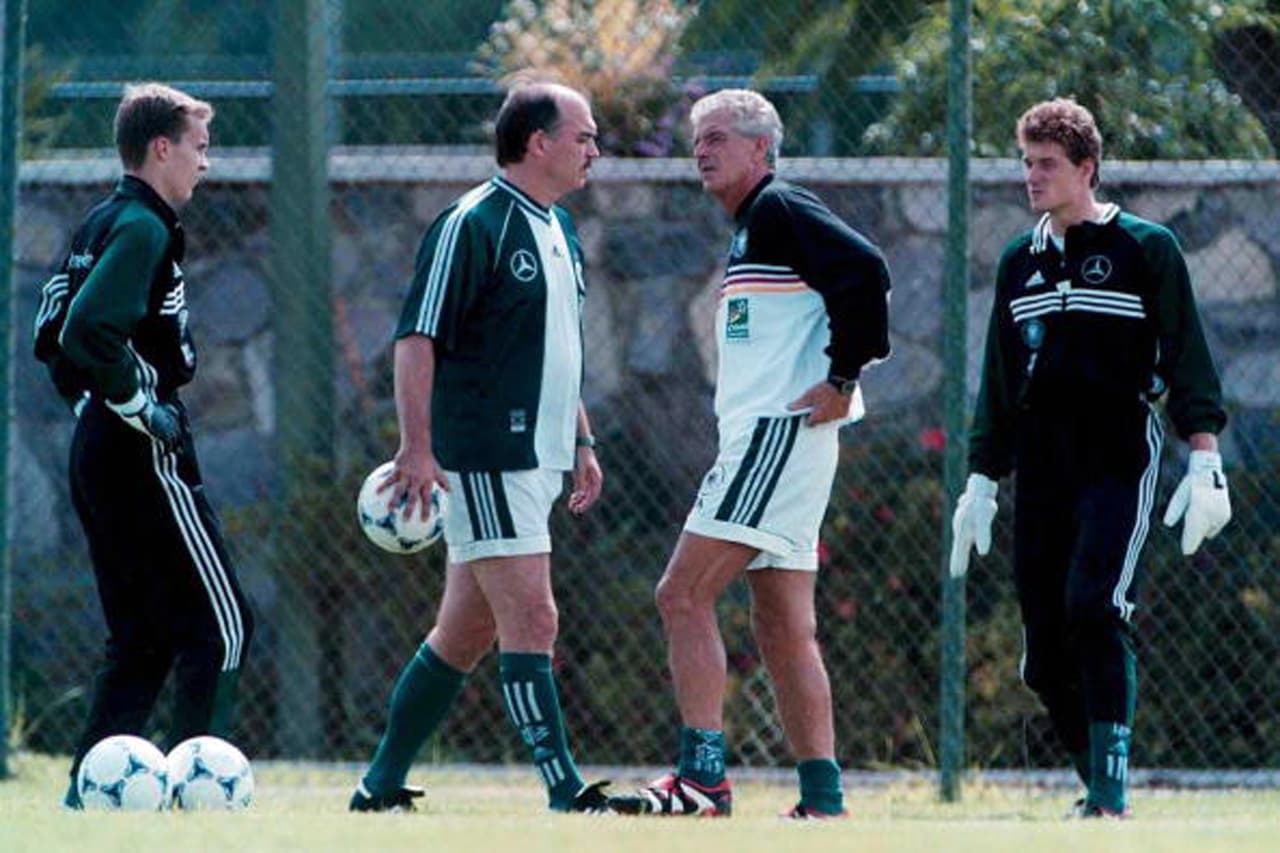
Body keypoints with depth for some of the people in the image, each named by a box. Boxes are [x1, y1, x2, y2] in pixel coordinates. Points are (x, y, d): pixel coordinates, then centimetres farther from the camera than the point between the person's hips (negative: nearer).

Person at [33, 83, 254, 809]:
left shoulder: (100, 224, 15)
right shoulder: (143, 228, -14)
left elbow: (53, 333, 19)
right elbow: (90, 333, -26)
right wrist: (142, 409, -18)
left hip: (98, 451, 10)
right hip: (144, 457, -10)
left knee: (142, 639, 13)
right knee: (221, 625, -5)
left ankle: (87, 788, 9)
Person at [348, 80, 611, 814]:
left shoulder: (560, 230, 17)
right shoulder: (472, 225, -11)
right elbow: (418, 339, -14)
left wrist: (582, 441, 23)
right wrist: (417, 447, -21)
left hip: (538, 462, 9)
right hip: (485, 460, -9)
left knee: (467, 631, 10)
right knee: (532, 620, -12)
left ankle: (382, 787, 16)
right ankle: (567, 793, -15)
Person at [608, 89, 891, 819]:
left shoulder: (780, 211, -8)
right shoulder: (753, 227, 22)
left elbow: (865, 270, -22)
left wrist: (843, 378, -20)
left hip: (780, 432, -11)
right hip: (764, 439, 11)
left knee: (685, 595, -14)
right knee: (785, 628, 9)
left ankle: (703, 778, -20)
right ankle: (823, 798, 9)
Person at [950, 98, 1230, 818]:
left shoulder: (1147, 249, 1)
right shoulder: (1020, 262, 15)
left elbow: (1187, 356, -2)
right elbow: (999, 384, 21)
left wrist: (1205, 458, -11)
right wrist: (983, 480, 17)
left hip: (1120, 462, -5)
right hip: (1042, 474, 6)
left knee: (1095, 609, -21)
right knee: (1045, 649, 0)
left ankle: (1111, 791, -22)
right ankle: (1100, 785, 14)